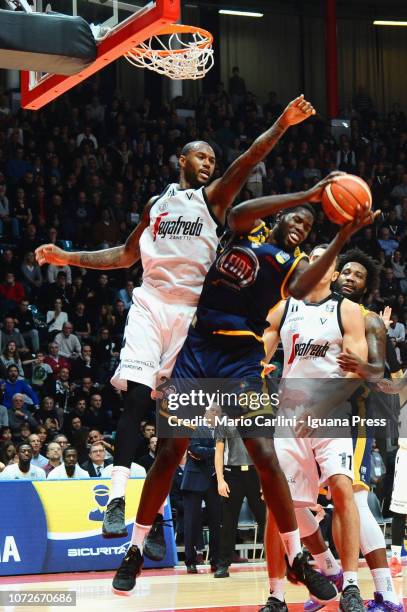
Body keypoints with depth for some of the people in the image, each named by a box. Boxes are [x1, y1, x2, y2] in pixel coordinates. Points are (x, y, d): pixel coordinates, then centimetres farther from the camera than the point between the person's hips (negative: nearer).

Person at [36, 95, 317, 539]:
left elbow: (247, 160, -7)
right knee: (137, 395, -15)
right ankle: (117, 497, -21)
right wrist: (67, 258, 18)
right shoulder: (156, 205, 19)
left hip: (191, 311, -1)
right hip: (151, 303, 2)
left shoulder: (212, 197, 9)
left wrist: (281, 125, -23)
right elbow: (126, 255, 27)